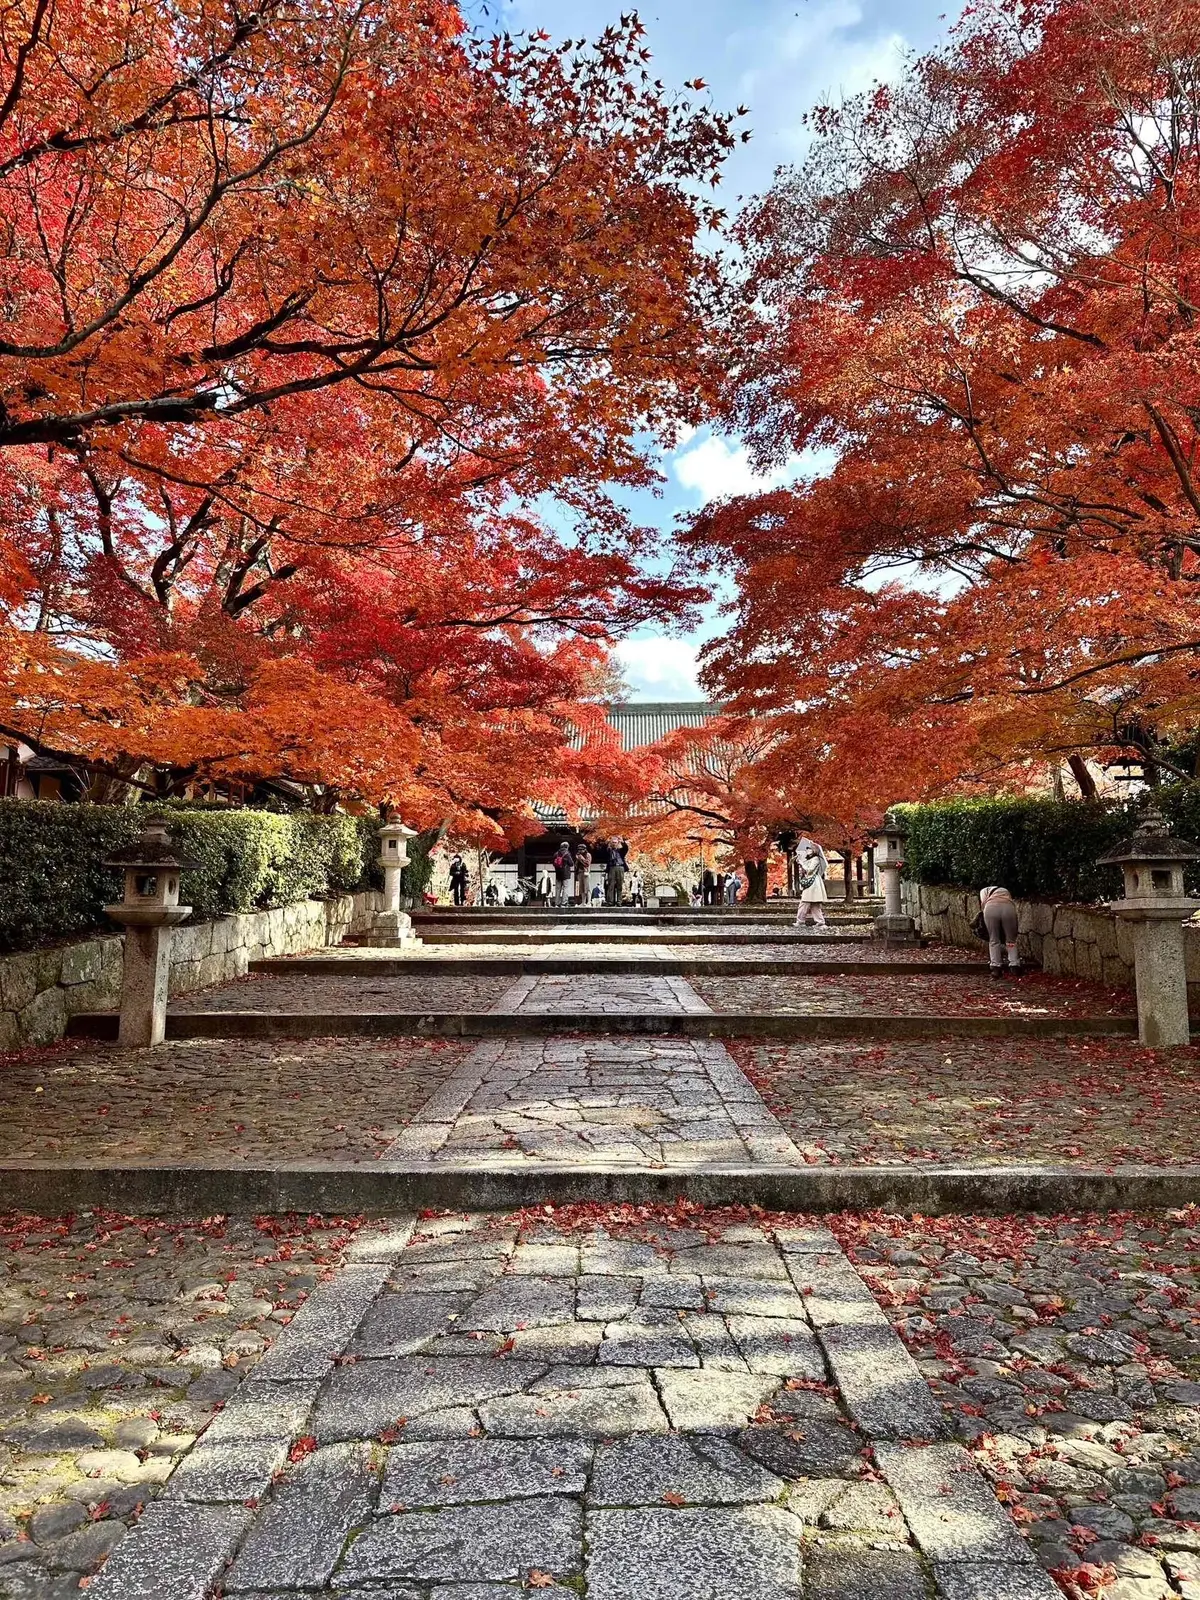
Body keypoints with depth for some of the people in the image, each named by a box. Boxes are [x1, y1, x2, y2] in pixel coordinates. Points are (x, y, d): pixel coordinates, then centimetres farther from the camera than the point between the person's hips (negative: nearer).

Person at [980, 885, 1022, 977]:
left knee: (993, 940, 11)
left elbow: (983, 903, 13)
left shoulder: (984, 890, 36)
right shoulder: (1006, 891, 43)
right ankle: (1015, 966, 13)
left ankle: (996, 968, 7)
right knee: (1011, 940, 17)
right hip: (1008, 908, 1)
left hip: (991, 908, -1)